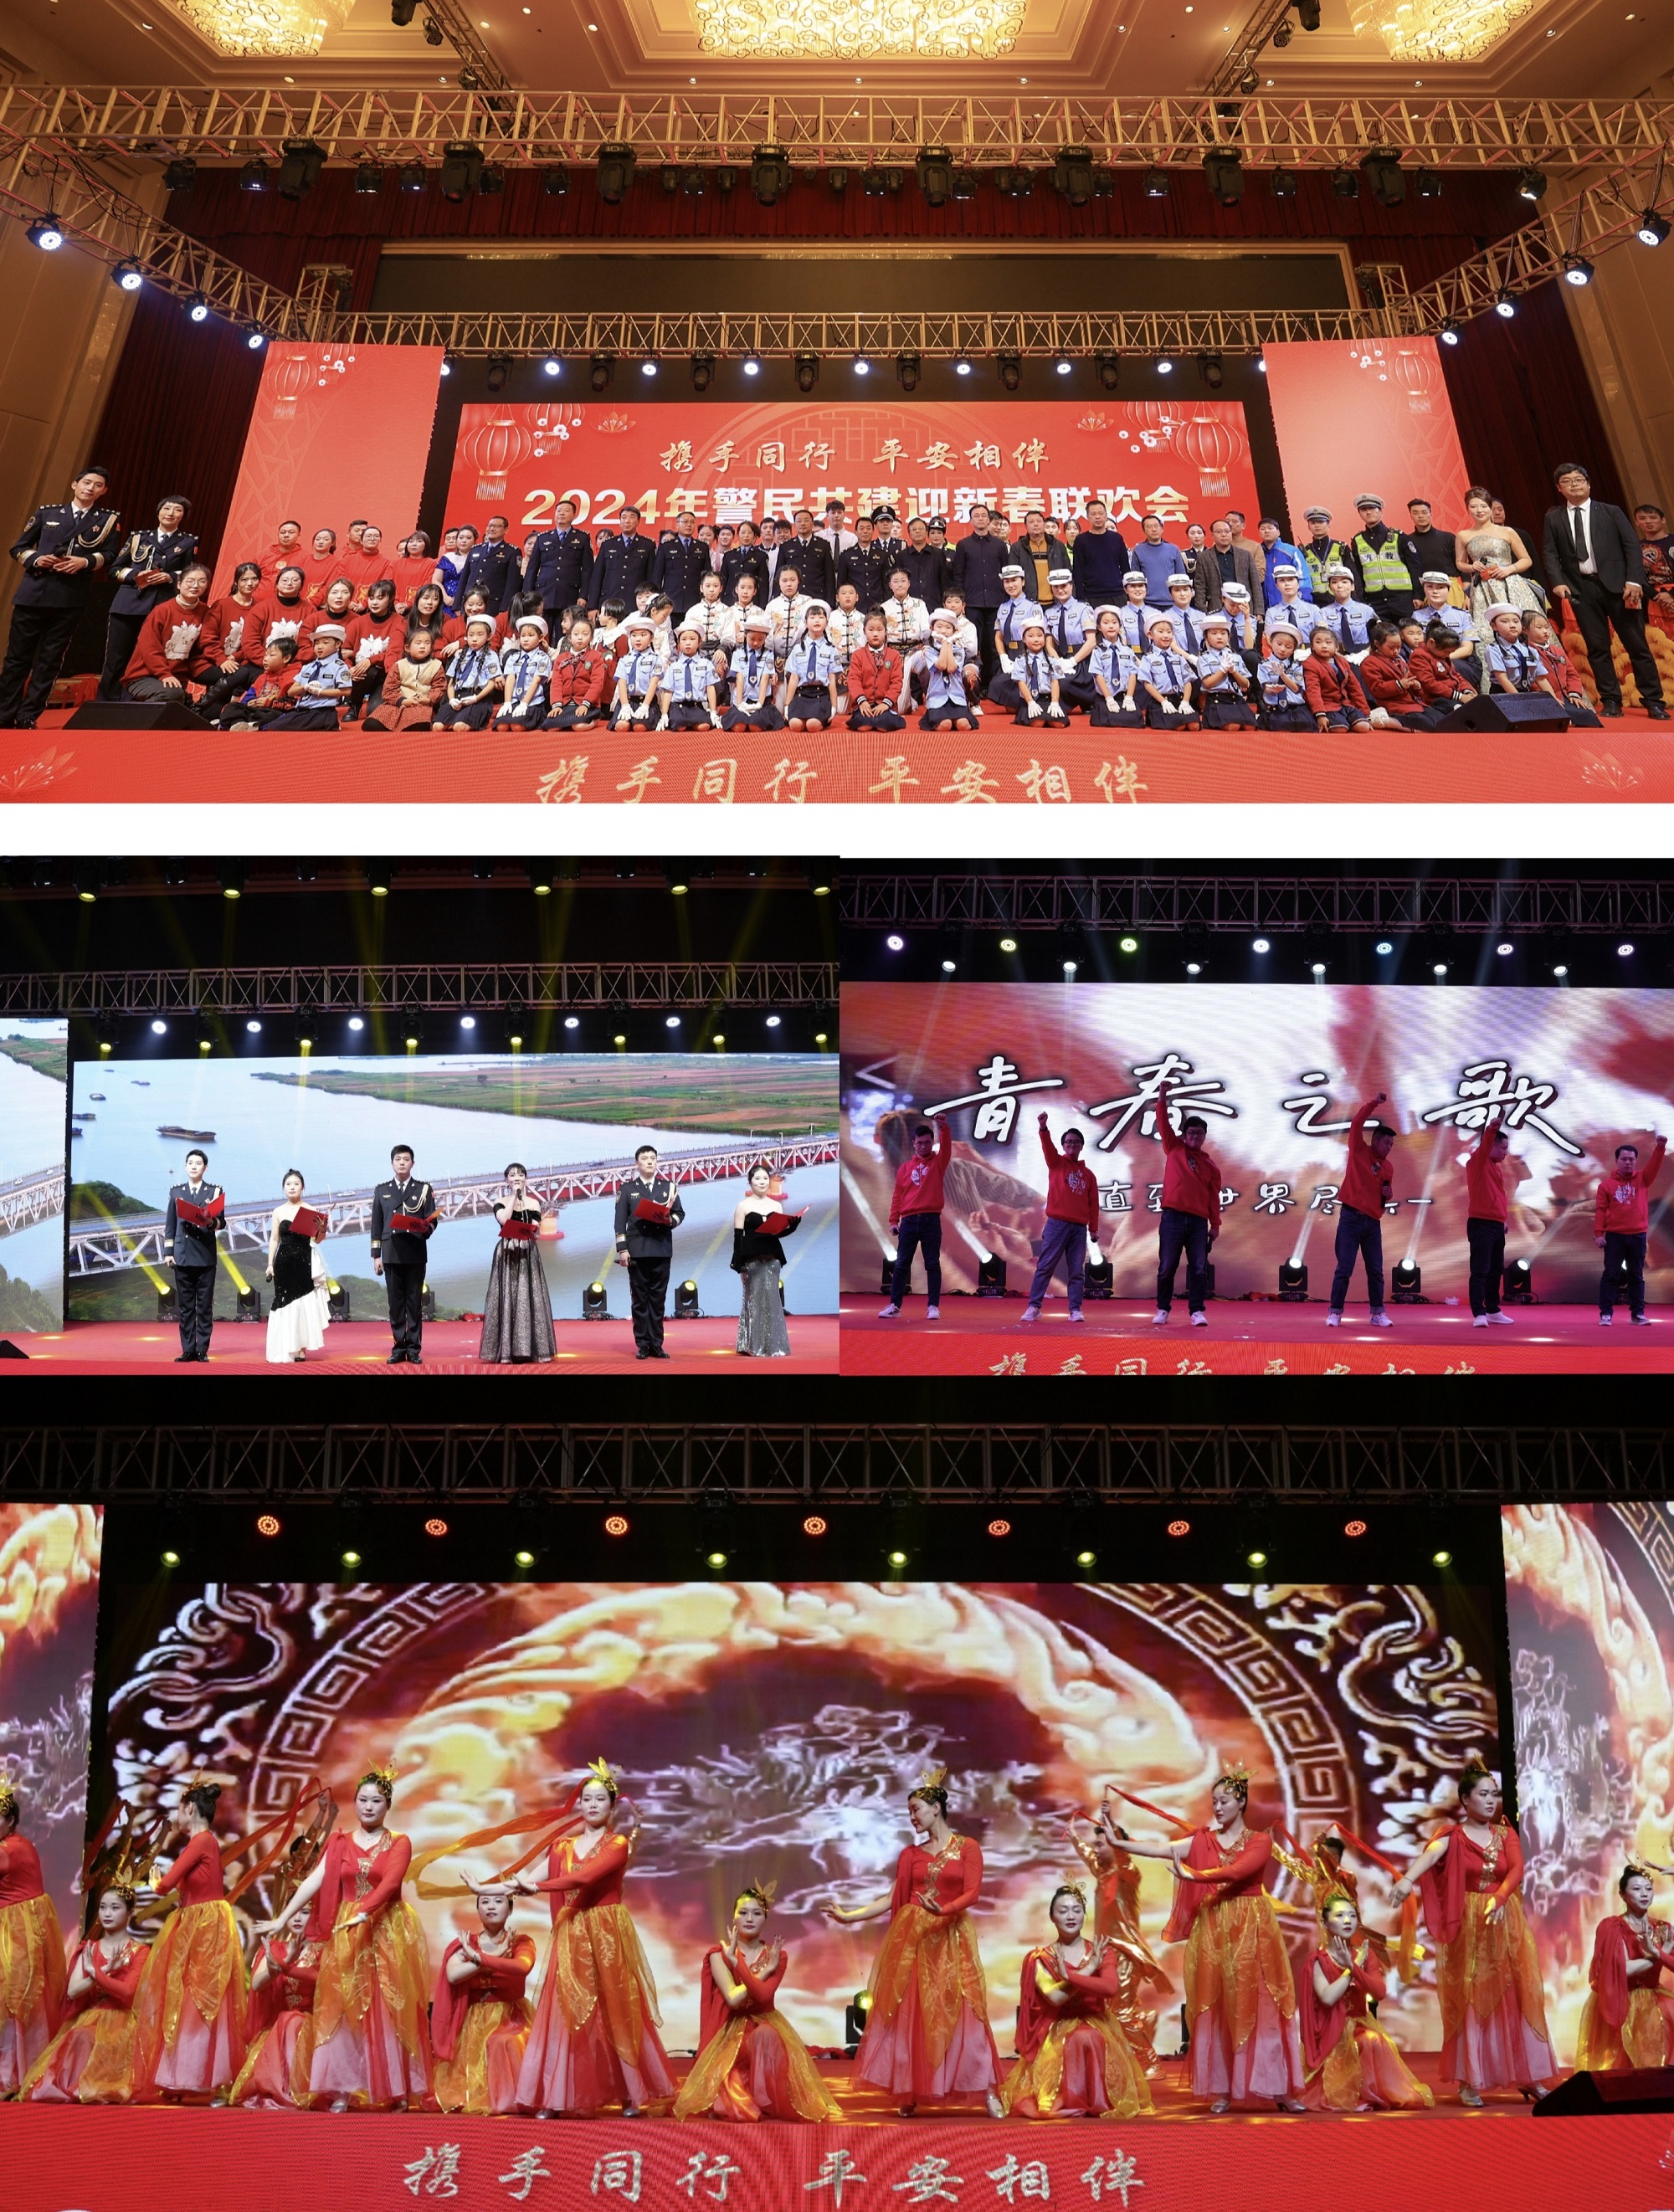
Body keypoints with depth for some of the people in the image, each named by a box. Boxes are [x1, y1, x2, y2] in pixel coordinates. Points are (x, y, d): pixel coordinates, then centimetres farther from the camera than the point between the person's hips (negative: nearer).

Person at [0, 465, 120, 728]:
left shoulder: (108, 519, 11)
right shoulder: (47, 512, 14)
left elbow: (109, 555, 1)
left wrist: (85, 562, -16)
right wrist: (36, 559, -7)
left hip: (70, 598, -1)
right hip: (34, 593, 1)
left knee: (50, 659, 0)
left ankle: (27, 717, 5)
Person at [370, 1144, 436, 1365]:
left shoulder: (424, 1189, 9)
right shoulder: (382, 1190, 13)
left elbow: (432, 1219, 3)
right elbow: (377, 1225, 10)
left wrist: (427, 1227, -20)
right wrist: (376, 1255, 5)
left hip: (415, 1253, -1)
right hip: (391, 1254, 1)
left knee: (415, 1302, 1)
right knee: (395, 1303, 3)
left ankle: (414, 1349, 4)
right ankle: (399, 1348, 9)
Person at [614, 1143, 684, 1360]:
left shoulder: (668, 1185, 11)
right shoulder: (627, 1188, 6)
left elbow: (680, 1212, 12)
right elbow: (620, 1221, 0)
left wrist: (671, 1220, -11)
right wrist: (622, 1249, -7)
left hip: (662, 1250, 2)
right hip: (637, 1250, -2)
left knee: (658, 1298, 4)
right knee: (640, 1299, 2)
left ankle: (656, 1345, 9)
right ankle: (642, 1345, 6)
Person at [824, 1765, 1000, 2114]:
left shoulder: (967, 1847, 0)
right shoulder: (911, 1854, 9)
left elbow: (972, 1893, -10)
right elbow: (893, 1898, 7)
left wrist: (943, 1910, -27)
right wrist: (849, 1916, 0)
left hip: (951, 1939, -3)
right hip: (912, 1937, 3)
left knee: (960, 2012, -5)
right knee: (910, 2013, 1)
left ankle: (987, 2091, 3)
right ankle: (908, 2094, 10)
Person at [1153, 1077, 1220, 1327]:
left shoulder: (1209, 1163, 13)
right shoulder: (1174, 1149, 11)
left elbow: (1214, 1196, 11)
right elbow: (1163, 1123, 0)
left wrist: (1215, 1224, 5)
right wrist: (1162, 1098, -12)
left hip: (1199, 1221, 2)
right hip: (1172, 1217, -1)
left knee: (1199, 1269, -1)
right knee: (1167, 1267, 1)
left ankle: (1197, 1312, 3)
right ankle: (1162, 1310, 9)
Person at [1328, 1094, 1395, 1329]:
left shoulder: (1388, 1167, 14)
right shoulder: (1359, 1151, 2)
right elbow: (1356, 1124, -11)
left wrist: (1388, 1195, 1)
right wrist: (1375, 1103, -17)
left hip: (1373, 1222, 5)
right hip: (1351, 1218, -5)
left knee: (1376, 1270, 5)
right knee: (1344, 1268, -5)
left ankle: (1378, 1314, 12)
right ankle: (1335, 1313, -1)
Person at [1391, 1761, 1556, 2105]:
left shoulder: (1506, 1833, 7)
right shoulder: (1452, 1835, -7)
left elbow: (1517, 1869, -10)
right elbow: (1430, 1854, -27)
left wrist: (1498, 1897, -29)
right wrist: (1407, 1880, -48)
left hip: (1506, 1925, 3)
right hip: (1468, 1928, -3)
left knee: (1515, 1999, 5)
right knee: (1469, 2002, 0)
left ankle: (1527, 2078, 17)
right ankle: (1470, 2081, 8)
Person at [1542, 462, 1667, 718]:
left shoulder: (1611, 512, 6)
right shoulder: (1553, 517, 10)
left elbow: (1632, 545, 2)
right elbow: (1551, 553, 6)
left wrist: (1634, 580, -10)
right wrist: (1558, 581, -12)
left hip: (1616, 585, -1)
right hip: (1581, 588, 1)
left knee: (1636, 644, 1)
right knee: (1597, 647, 2)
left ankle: (1653, 702, 5)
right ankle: (1610, 702, 8)